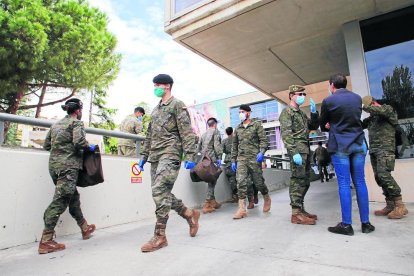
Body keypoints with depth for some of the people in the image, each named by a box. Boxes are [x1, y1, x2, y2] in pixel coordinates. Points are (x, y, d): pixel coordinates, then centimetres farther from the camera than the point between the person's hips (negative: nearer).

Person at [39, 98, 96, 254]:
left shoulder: (56, 124, 19)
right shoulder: (76, 122, -3)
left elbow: (46, 145, 19)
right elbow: (79, 141, -18)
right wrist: (90, 147, 0)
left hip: (54, 165, 8)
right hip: (68, 165, -8)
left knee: (73, 197, 16)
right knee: (60, 201, -7)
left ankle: (85, 228, 29)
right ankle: (46, 241, -6)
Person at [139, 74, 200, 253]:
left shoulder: (177, 105, 0)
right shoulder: (155, 110, 23)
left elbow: (187, 133, -9)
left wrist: (190, 156, -16)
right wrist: (144, 156, 20)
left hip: (170, 154, -8)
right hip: (155, 157, 8)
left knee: (159, 191, -14)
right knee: (162, 193, 6)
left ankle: (160, 236, -4)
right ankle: (190, 214, 24)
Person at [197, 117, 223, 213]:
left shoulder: (203, 134, 21)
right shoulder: (215, 131, 3)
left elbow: (199, 147, 19)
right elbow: (217, 145, -10)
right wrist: (219, 158, -11)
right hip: (212, 159, -7)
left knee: (211, 180, 14)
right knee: (212, 181, -4)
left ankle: (213, 202, 19)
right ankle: (207, 205, -8)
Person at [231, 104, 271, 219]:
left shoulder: (257, 125, 4)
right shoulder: (238, 128, 15)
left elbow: (264, 140, -2)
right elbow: (234, 145, 17)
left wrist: (261, 152, -19)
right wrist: (233, 160, 13)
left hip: (254, 158, -3)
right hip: (241, 159, 3)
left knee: (258, 182, 6)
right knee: (241, 182, -11)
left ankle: (267, 199, 35)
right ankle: (242, 209, -8)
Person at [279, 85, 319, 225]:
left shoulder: (301, 113, 23)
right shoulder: (287, 112, -4)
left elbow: (313, 126, 24)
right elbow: (286, 134, -15)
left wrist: (314, 112, 9)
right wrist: (294, 153, -23)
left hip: (306, 150, 9)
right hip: (297, 149, -9)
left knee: (305, 181, 11)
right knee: (298, 180, -10)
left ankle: (300, 209, 20)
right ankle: (296, 213, -5)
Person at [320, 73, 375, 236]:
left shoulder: (328, 101, -7)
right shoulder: (357, 98, 9)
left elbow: (323, 125, 5)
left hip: (340, 145, -5)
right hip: (358, 143, 5)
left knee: (344, 184, -2)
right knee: (360, 182, 9)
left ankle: (346, 225, 3)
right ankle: (365, 223, 16)